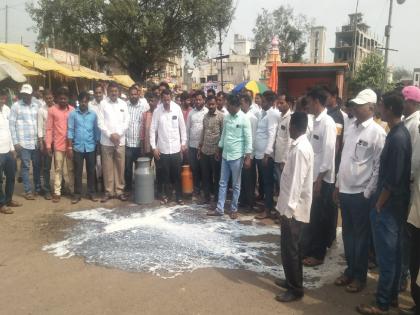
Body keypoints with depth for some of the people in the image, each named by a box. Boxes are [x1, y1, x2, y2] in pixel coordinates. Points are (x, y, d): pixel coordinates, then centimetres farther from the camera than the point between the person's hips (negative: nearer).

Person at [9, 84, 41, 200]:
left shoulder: (36, 106, 10)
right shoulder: (16, 106, -1)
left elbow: (39, 123, 11)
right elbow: (11, 124, -3)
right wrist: (15, 142, -9)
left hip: (35, 142, 3)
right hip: (23, 142, -3)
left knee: (37, 166, 10)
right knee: (26, 166, 2)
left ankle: (37, 188, 23)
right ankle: (28, 191, 11)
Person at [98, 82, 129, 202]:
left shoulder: (123, 104, 6)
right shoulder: (103, 103, 0)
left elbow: (126, 122, 3)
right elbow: (100, 122, -3)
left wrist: (118, 134, -9)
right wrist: (110, 135, -12)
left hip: (120, 140, 2)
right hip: (106, 141, -1)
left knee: (120, 166, 5)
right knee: (107, 167, 4)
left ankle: (119, 190, 16)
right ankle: (108, 191, 13)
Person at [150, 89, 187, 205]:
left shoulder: (177, 108, -4)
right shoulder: (157, 111, -6)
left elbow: (182, 127, 3)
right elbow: (153, 130, -3)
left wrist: (184, 142, 2)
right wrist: (154, 147, -6)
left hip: (176, 148, 0)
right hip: (162, 149, 0)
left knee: (177, 174, 7)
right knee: (165, 174, 10)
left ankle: (179, 196, 19)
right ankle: (166, 195, 25)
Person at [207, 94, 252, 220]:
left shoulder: (244, 119, -13)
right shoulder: (226, 117, 5)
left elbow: (248, 139, -13)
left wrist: (248, 157, -16)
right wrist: (219, 150, 19)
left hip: (237, 156, -6)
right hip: (225, 155, 6)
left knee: (236, 185, 7)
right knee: (222, 183, 10)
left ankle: (234, 209, 20)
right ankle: (219, 209, 17)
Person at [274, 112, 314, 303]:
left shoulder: (300, 149, -22)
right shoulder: (301, 145, 9)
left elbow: (296, 182, -24)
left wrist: (288, 209, -21)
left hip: (294, 209, -10)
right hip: (293, 206, 10)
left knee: (290, 249, 1)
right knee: (292, 248, 20)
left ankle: (296, 289, 14)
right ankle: (293, 281, 33)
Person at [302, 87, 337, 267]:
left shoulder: (327, 123, -16)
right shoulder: (315, 121, 9)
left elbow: (328, 153, -19)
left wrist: (320, 179, -18)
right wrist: (314, 177, 14)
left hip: (322, 179, -8)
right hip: (312, 176, 8)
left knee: (319, 218, 4)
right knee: (309, 216, 16)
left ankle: (318, 254, 17)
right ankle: (309, 248, 30)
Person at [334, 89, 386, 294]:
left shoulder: (377, 132, -12)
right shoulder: (351, 128, 9)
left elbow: (379, 167, -13)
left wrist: (368, 193, -12)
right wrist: (338, 185, 13)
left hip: (361, 193, -6)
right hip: (345, 191, 6)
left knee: (361, 236, 8)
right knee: (348, 234, 16)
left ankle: (360, 276, 24)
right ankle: (350, 270, 32)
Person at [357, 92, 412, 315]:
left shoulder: (397, 138, -22)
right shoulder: (400, 133, 8)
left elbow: (392, 179, -22)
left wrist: (379, 205, -12)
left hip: (389, 206, -9)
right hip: (395, 204, 9)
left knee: (386, 255, 2)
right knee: (394, 253, 18)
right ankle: (392, 296, 33)